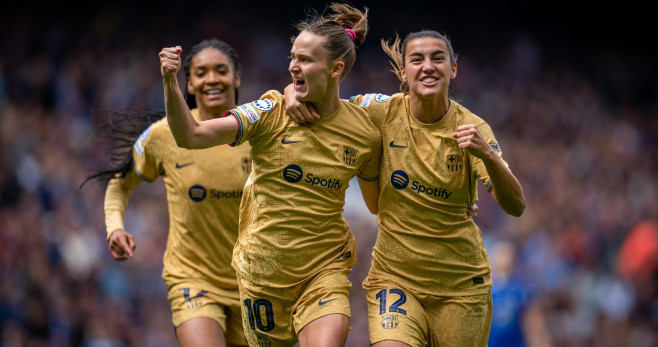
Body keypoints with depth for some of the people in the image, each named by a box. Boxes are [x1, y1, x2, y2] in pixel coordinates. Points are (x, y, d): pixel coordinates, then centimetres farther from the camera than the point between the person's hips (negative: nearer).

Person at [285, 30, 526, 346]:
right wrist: (294, 97, -16)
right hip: (394, 275, 0)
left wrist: (487, 155, -33)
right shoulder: (383, 112, -6)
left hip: (460, 283, 0)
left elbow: (516, 206, -16)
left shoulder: (471, 128, -8)